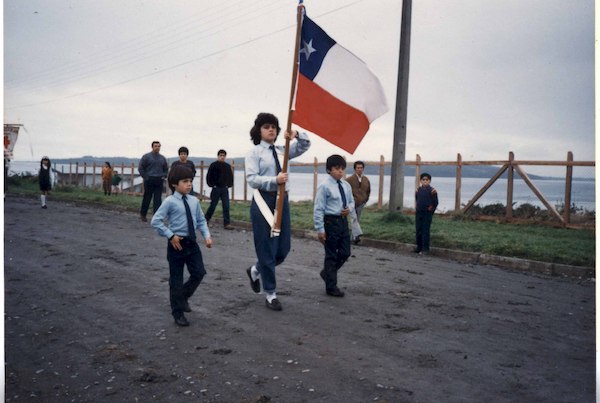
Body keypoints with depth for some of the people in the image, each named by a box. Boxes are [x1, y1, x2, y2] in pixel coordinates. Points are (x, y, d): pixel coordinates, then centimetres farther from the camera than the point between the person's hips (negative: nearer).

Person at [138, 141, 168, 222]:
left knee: (157, 199, -2)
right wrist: (145, 177, -6)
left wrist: (163, 176, 9)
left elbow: (166, 169, 23)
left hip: (159, 181, 3)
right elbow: (140, 168, -2)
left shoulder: (162, 158, 12)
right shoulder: (146, 156, -1)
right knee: (147, 198, 6)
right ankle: (143, 214, 22)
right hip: (149, 181, -3)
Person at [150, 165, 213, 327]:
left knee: (199, 273, 3)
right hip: (177, 244, -5)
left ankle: (183, 296, 30)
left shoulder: (194, 201, 3)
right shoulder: (170, 202, -13)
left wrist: (207, 236, -2)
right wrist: (170, 236, -16)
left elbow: (201, 221, 11)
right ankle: (178, 312, 19)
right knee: (176, 279, 5)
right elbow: (155, 221, -14)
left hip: (192, 242, 5)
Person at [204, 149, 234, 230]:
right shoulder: (213, 165, -4)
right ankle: (205, 219, 22)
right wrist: (212, 185, -8)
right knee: (213, 206, 4)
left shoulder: (228, 166, 8)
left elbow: (230, 176, 16)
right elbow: (209, 176, -4)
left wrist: (229, 185, 6)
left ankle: (226, 224, 0)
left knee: (226, 206, -1)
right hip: (216, 188, -3)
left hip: (225, 189, 3)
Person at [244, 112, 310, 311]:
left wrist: (296, 135, -6)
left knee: (284, 248, 8)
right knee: (267, 248, 0)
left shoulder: (282, 150, 12)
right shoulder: (254, 153, -2)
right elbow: (252, 179, -12)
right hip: (264, 201, -5)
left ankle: (256, 270, 37)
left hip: (282, 200, 6)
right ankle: (271, 294, 14)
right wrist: (275, 180, -24)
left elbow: (305, 145, 15)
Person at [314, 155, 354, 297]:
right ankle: (331, 287, 17)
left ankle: (326, 273, 35)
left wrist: (350, 209, -4)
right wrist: (320, 229, -15)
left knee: (345, 253, 11)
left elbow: (351, 201, 20)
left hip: (343, 221, 7)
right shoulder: (324, 186, -13)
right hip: (330, 221, -7)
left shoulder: (346, 185, 6)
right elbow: (319, 209, -13)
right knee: (331, 255, 4)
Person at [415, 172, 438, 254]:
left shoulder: (432, 191, -8)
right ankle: (419, 247, 17)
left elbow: (435, 202, -3)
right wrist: (418, 209, 11)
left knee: (426, 231, -4)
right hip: (418, 213, 5)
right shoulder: (418, 190, 6)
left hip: (427, 214, -5)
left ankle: (425, 248, -1)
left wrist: (431, 211, -4)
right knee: (418, 230, 8)